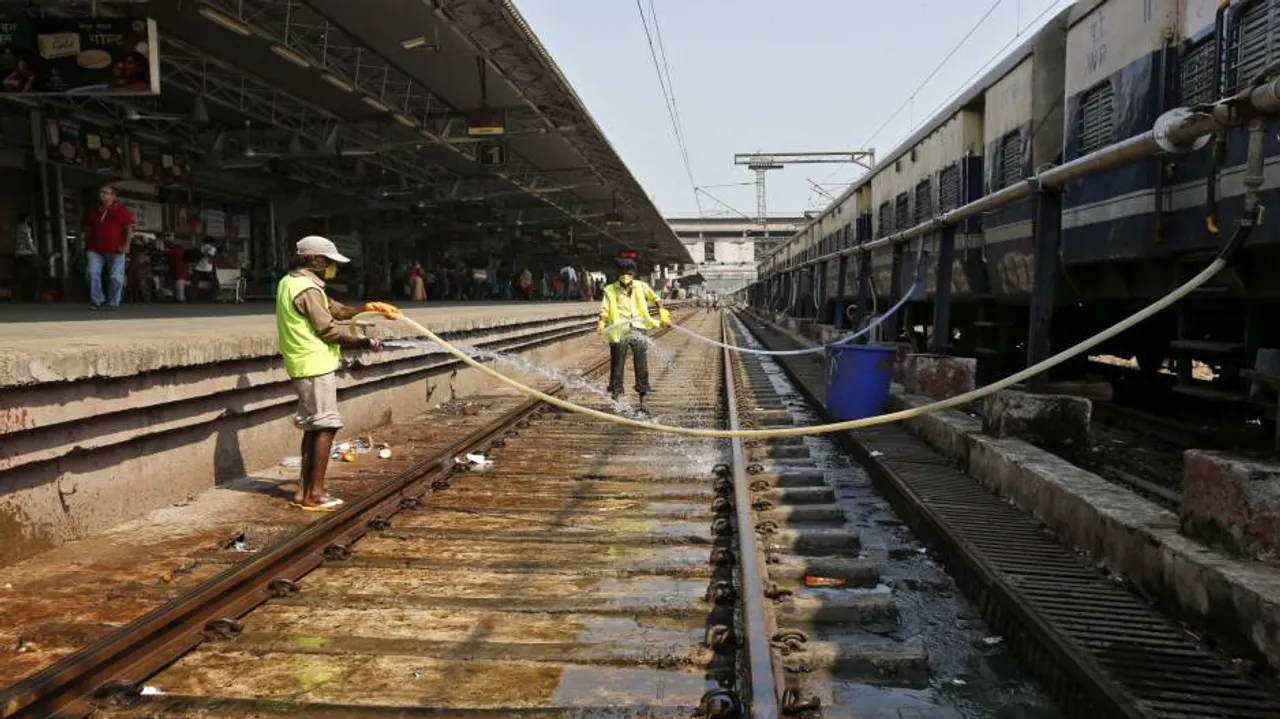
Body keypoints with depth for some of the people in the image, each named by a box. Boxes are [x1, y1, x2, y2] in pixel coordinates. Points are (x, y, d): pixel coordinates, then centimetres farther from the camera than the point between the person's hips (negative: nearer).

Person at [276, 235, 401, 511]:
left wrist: (369, 307, 10)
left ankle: (304, 491, 19)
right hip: (316, 365, -10)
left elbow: (335, 309, 15)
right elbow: (329, 330, -16)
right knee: (325, 426, -5)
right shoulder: (307, 289, -16)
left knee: (313, 427, 14)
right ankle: (316, 494, -1)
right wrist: (364, 343, -6)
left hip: (303, 365, 10)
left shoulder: (290, 282, 15)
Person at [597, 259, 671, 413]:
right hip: (619, 333, -2)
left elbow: (654, 298, 11)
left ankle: (642, 401, 13)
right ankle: (615, 399, 12)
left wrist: (662, 311, -6)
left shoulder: (640, 287, 8)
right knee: (617, 367, 2)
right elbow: (604, 309, -6)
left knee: (642, 367, 3)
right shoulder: (610, 290, 2)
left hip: (637, 331, 2)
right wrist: (601, 322, -24)